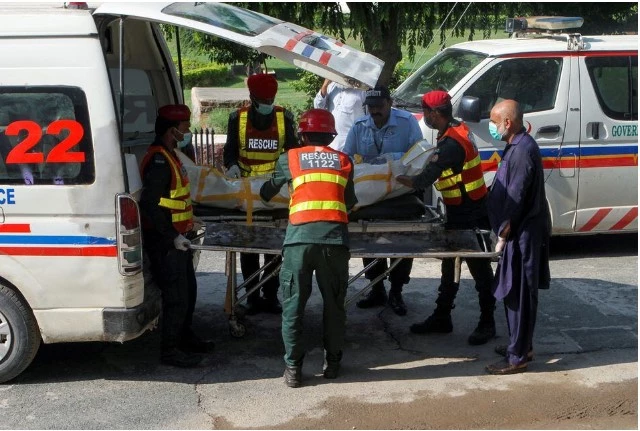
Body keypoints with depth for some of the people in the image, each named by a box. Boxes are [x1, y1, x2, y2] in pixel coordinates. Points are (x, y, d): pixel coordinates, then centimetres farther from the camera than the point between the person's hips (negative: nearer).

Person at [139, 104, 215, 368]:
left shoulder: (168, 155, 13)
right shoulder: (159, 160, -20)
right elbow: (149, 203, -26)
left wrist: (186, 220, 19)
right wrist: (172, 236, -24)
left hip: (176, 237, 11)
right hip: (165, 241, -11)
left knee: (188, 289, 20)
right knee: (177, 296, -3)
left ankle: (184, 337, 36)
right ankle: (170, 350, 8)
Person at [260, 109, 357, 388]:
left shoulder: (290, 159, 16)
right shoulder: (343, 161, 18)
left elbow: (267, 192, 30)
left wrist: (264, 197, 54)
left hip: (300, 237, -1)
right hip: (335, 237, 1)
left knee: (293, 304, 8)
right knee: (334, 303, 15)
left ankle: (293, 368, 11)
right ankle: (332, 362, 23)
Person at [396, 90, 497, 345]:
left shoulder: (451, 143, -26)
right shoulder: (457, 129, 5)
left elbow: (423, 181, -28)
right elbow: (436, 166, 13)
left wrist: (395, 177, -14)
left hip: (471, 214, -10)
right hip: (460, 212, 10)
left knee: (479, 268, 2)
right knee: (449, 266, 15)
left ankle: (487, 324, 13)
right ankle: (441, 318, 25)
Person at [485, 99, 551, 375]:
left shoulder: (522, 150, -21)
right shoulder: (518, 146, 12)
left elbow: (516, 199, -22)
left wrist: (503, 235, -16)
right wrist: (504, 232, 19)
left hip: (523, 235, -10)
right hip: (521, 232, 10)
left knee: (519, 295, -3)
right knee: (515, 293, 18)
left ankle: (517, 357, 4)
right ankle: (521, 345, 29)